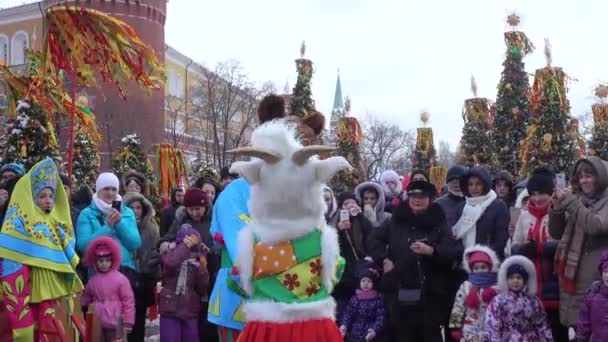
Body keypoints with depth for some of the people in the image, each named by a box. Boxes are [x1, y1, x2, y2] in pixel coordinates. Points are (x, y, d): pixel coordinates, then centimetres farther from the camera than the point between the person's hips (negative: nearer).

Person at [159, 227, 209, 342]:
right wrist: (186, 245, -24)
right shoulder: (170, 254, -2)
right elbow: (171, 263, -29)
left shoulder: (197, 261, 8)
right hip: (171, 309, -4)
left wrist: (200, 269, -11)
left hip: (190, 311, 4)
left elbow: (203, 288, 3)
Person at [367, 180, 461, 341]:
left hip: (429, 294, -2)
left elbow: (454, 252, -8)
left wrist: (431, 251, -23)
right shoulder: (396, 221, 10)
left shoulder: (439, 224, 2)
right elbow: (373, 239, 16)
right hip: (399, 293, 3)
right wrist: (384, 259, 3)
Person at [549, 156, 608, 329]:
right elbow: (556, 233, 13)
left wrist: (569, 201, -16)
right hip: (572, 272, 5)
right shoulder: (578, 201, 13)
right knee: (576, 324, 9)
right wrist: (557, 208, -2)